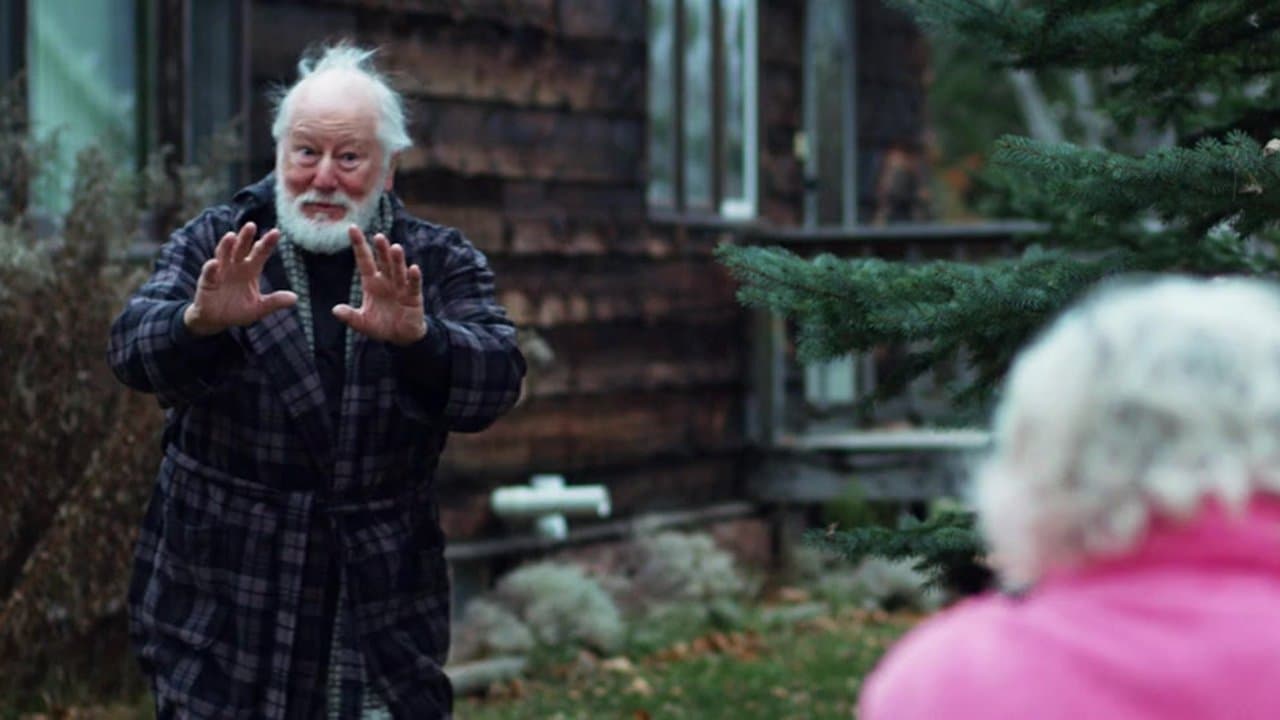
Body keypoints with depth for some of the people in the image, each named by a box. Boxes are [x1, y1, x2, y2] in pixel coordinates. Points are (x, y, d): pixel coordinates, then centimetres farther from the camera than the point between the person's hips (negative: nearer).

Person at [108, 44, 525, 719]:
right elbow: (132, 349, -14)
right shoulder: (213, 245, 2)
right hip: (219, 603, 0)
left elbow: (495, 380, -14)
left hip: (382, 607, 0)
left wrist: (415, 337, -35)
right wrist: (200, 321, -37)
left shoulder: (439, 263, 3)